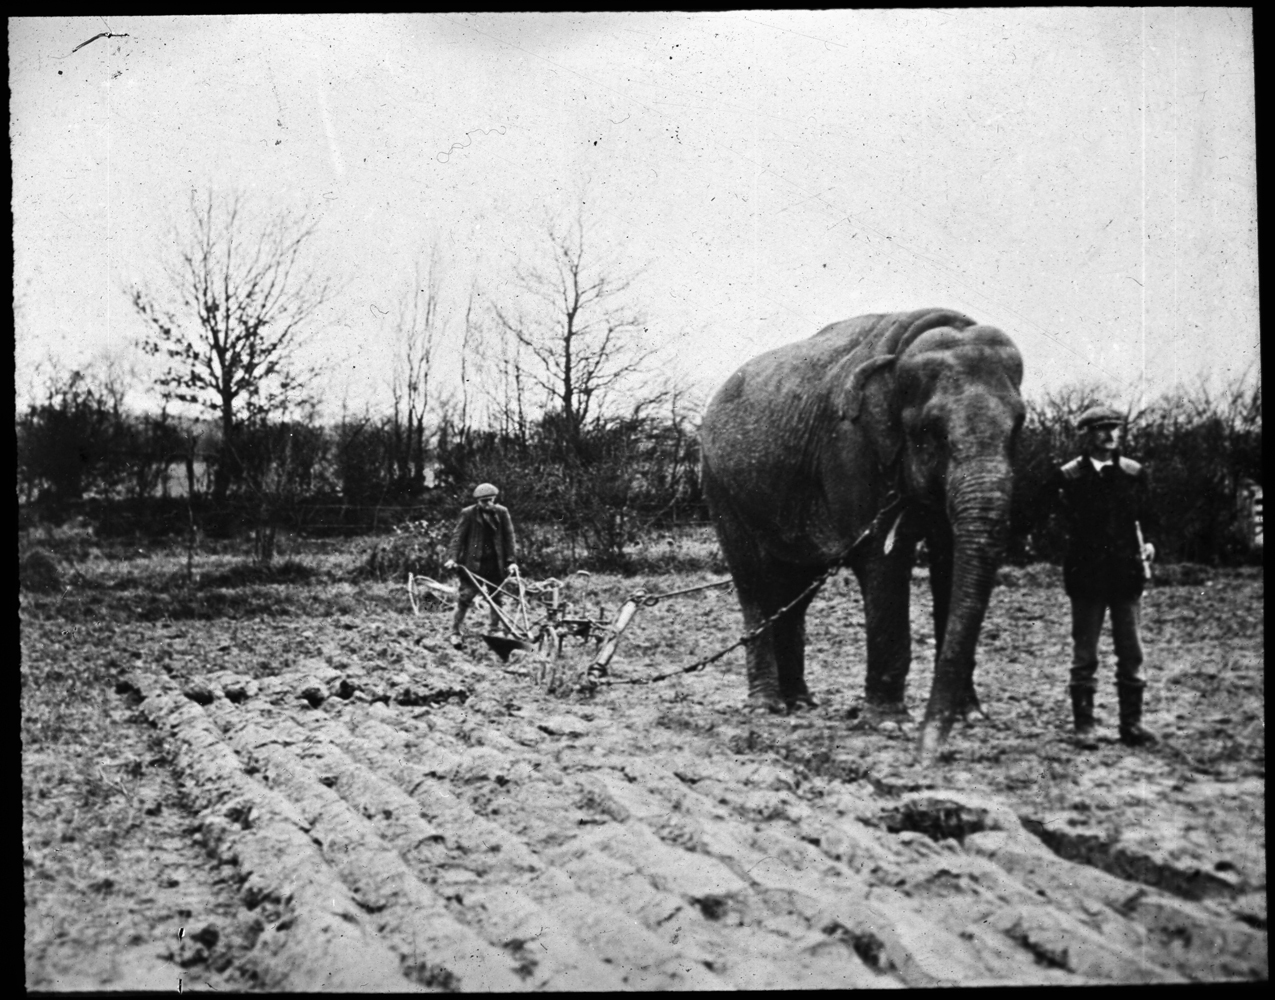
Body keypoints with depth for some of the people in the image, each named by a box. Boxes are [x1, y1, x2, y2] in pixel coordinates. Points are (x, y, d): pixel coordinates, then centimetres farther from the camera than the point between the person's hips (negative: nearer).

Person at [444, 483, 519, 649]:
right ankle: (455, 632, 3)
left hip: (495, 564, 3)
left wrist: (511, 560, -4)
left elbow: (509, 537, 2)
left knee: (496, 599, 10)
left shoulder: (502, 512, 0)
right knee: (465, 597, -6)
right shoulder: (468, 513, -7)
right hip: (472, 563, -3)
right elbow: (458, 536, -6)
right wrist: (454, 558, -16)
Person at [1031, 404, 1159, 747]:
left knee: (1131, 653, 5)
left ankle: (1131, 723, 13)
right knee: (1084, 654, 3)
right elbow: (1038, 514, -5)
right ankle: (1084, 725, 9)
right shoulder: (1067, 476, -2)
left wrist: (1147, 542, 0)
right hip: (1086, 575, -2)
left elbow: (1146, 515, 17)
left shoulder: (1134, 474, 7)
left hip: (1127, 573, 3)